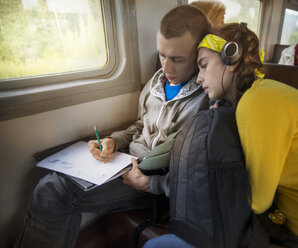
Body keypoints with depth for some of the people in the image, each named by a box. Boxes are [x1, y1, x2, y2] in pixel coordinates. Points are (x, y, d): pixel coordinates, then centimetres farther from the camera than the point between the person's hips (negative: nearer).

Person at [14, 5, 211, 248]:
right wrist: (113, 141, 1)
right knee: (52, 183, -9)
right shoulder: (158, 79, 6)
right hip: (127, 163, 7)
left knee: (54, 189, -15)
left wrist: (151, 181, -22)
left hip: (157, 183, -6)